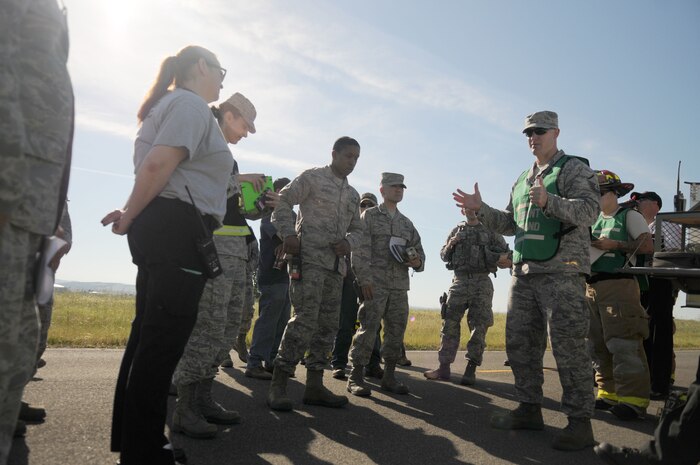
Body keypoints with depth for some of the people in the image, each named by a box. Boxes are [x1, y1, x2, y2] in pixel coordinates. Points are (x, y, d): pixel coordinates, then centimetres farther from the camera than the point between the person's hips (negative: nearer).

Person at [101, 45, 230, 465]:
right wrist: (131, 217, -8)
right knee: (163, 341, -7)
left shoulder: (172, 104, 26)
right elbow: (158, 164, -17)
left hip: (161, 230, 10)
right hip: (178, 230, -10)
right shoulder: (192, 104, -4)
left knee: (150, 336, 12)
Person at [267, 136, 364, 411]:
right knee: (306, 319, -16)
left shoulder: (353, 195, 23)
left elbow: (357, 228, 25)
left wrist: (349, 242, 2)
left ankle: (314, 386, 14)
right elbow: (282, 201, 0)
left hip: (336, 264, 7)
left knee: (328, 325, 6)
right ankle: (278, 385, -9)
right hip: (309, 258, -7)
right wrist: (288, 234, -14)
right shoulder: (312, 177, 4)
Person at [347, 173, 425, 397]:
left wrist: (417, 262, -3)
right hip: (375, 283, -5)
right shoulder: (369, 215, 5)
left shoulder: (407, 223, 20)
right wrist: (364, 278, -15)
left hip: (400, 286, 6)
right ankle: (356, 376, -2)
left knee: (396, 330, 6)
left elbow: (419, 251, 21)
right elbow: (360, 250, -5)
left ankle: (389, 376, 16)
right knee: (368, 328, -10)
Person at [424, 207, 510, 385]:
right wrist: (451, 244, -6)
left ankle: (471, 370, 3)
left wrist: (502, 259, -17)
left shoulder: (490, 230, 8)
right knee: (450, 323, -4)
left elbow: (505, 252, 6)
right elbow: (444, 256, 14)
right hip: (460, 280, 2)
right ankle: (444, 367, -1)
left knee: (479, 326, -3)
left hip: (482, 282, -1)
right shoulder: (457, 231, 14)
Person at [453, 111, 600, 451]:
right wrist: (480, 209, 9)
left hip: (562, 272, -7)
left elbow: (588, 210, -16)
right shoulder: (522, 180, 22)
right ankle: (529, 410, 21)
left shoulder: (574, 169, 0)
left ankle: (580, 422, 1)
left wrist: (549, 202, -32)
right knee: (519, 342, 9)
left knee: (568, 345, -7)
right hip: (523, 272, 8)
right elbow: (510, 224, 23)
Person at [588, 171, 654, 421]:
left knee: (623, 343, -12)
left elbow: (648, 247, -8)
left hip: (618, 285, -7)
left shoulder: (629, 216, 2)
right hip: (592, 286, 7)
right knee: (597, 344, 7)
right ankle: (608, 393, 15)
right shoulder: (595, 222, 21)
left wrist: (614, 245, -12)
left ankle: (633, 399, -9)